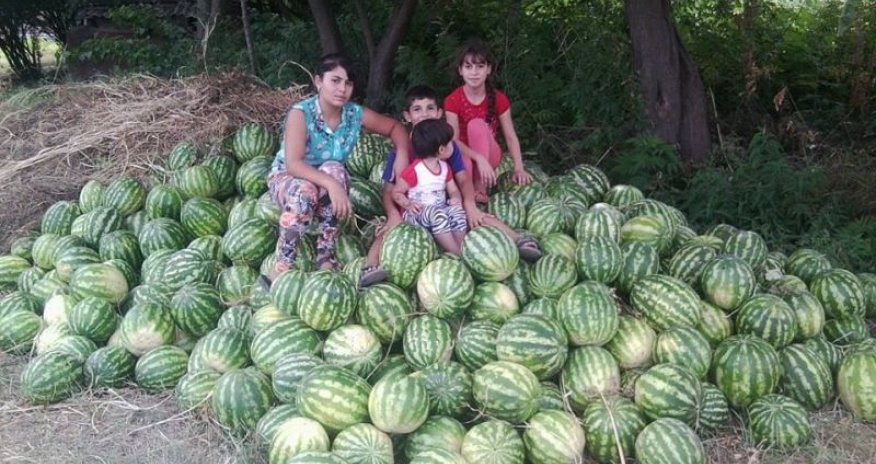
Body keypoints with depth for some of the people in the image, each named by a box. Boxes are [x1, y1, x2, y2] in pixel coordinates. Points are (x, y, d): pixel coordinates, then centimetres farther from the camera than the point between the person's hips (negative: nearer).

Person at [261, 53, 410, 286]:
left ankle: (325, 259, -28)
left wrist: (402, 155, -17)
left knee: (333, 169, -32)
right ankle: (282, 269, -31)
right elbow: (293, 164, -36)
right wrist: (332, 184, -49)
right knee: (304, 190, -38)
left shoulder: (355, 114, -13)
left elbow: (395, 127, 3)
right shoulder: (301, 113, -26)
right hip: (286, 177, -3)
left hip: (330, 177, 3)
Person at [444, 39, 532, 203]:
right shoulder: (453, 101, -13)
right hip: (464, 155, -2)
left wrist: (519, 168, -20)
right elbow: (453, 140, -20)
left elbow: (510, 136, -6)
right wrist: (479, 158, -36)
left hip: (489, 155, 2)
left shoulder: (499, 99, -8)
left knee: (477, 124, -31)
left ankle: (480, 188, -29)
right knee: (462, 161, -41)